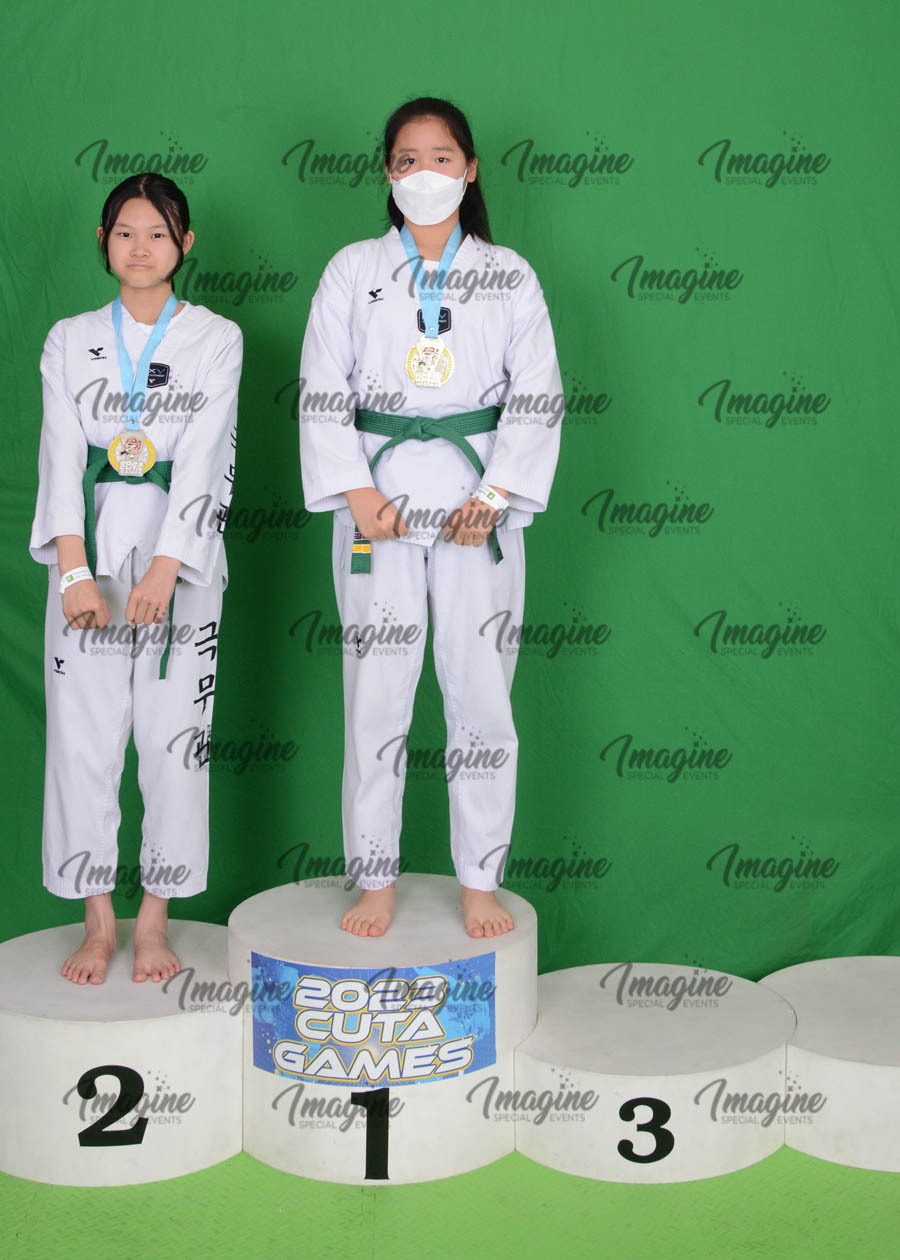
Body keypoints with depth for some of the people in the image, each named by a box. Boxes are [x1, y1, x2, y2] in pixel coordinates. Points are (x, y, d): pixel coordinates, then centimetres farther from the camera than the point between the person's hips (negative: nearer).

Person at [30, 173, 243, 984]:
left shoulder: (217, 339, 4)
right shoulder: (70, 340, 9)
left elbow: (202, 458, -7)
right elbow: (62, 456, -2)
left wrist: (165, 568, -18)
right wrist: (75, 569, -15)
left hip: (182, 554, -1)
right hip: (90, 548, 2)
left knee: (175, 735, 0)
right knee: (84, 734, 1)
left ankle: (155, 918, 13)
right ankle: (98, 921, 14)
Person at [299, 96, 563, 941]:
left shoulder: (509, 276, 7)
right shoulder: (353, 271, 7)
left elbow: (536, 394, 2)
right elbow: (322, 390, 3)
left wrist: (494, 496, -8)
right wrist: (358, 493, -8)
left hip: (479, 497, 0)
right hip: (378, 498, 0)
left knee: (481, 690, 1)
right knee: (376, 693, 2)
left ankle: (479, 883, 13)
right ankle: (375, 881, 14)